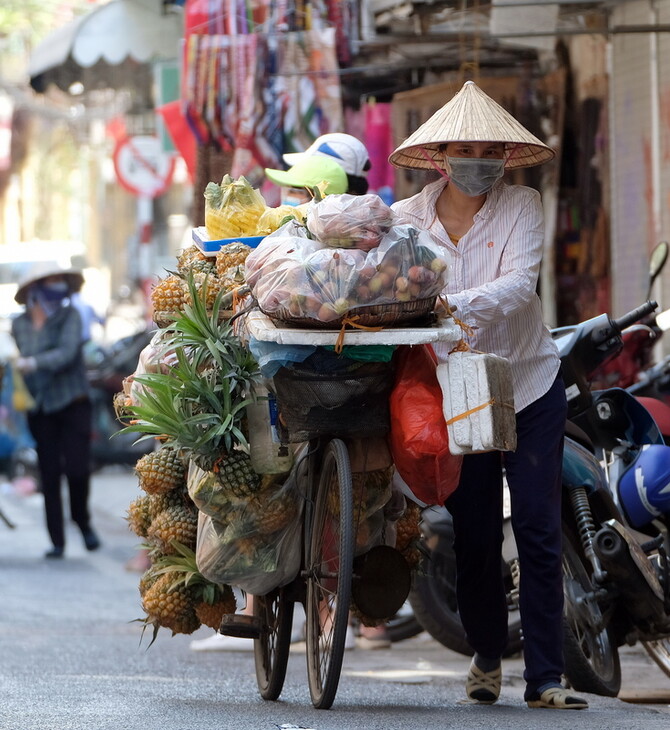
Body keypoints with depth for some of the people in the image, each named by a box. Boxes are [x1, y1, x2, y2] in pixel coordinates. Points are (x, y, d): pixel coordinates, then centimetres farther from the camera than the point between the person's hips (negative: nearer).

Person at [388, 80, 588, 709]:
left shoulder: (521, 207, -5)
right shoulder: (408, 218, -2)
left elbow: (520, 283, -21)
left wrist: (456, 306, -36)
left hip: (529, 383, -1)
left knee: (538, 530, -6)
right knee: (474, 535, 4)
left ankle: (544, 677, -4)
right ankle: (486, 656, 27)